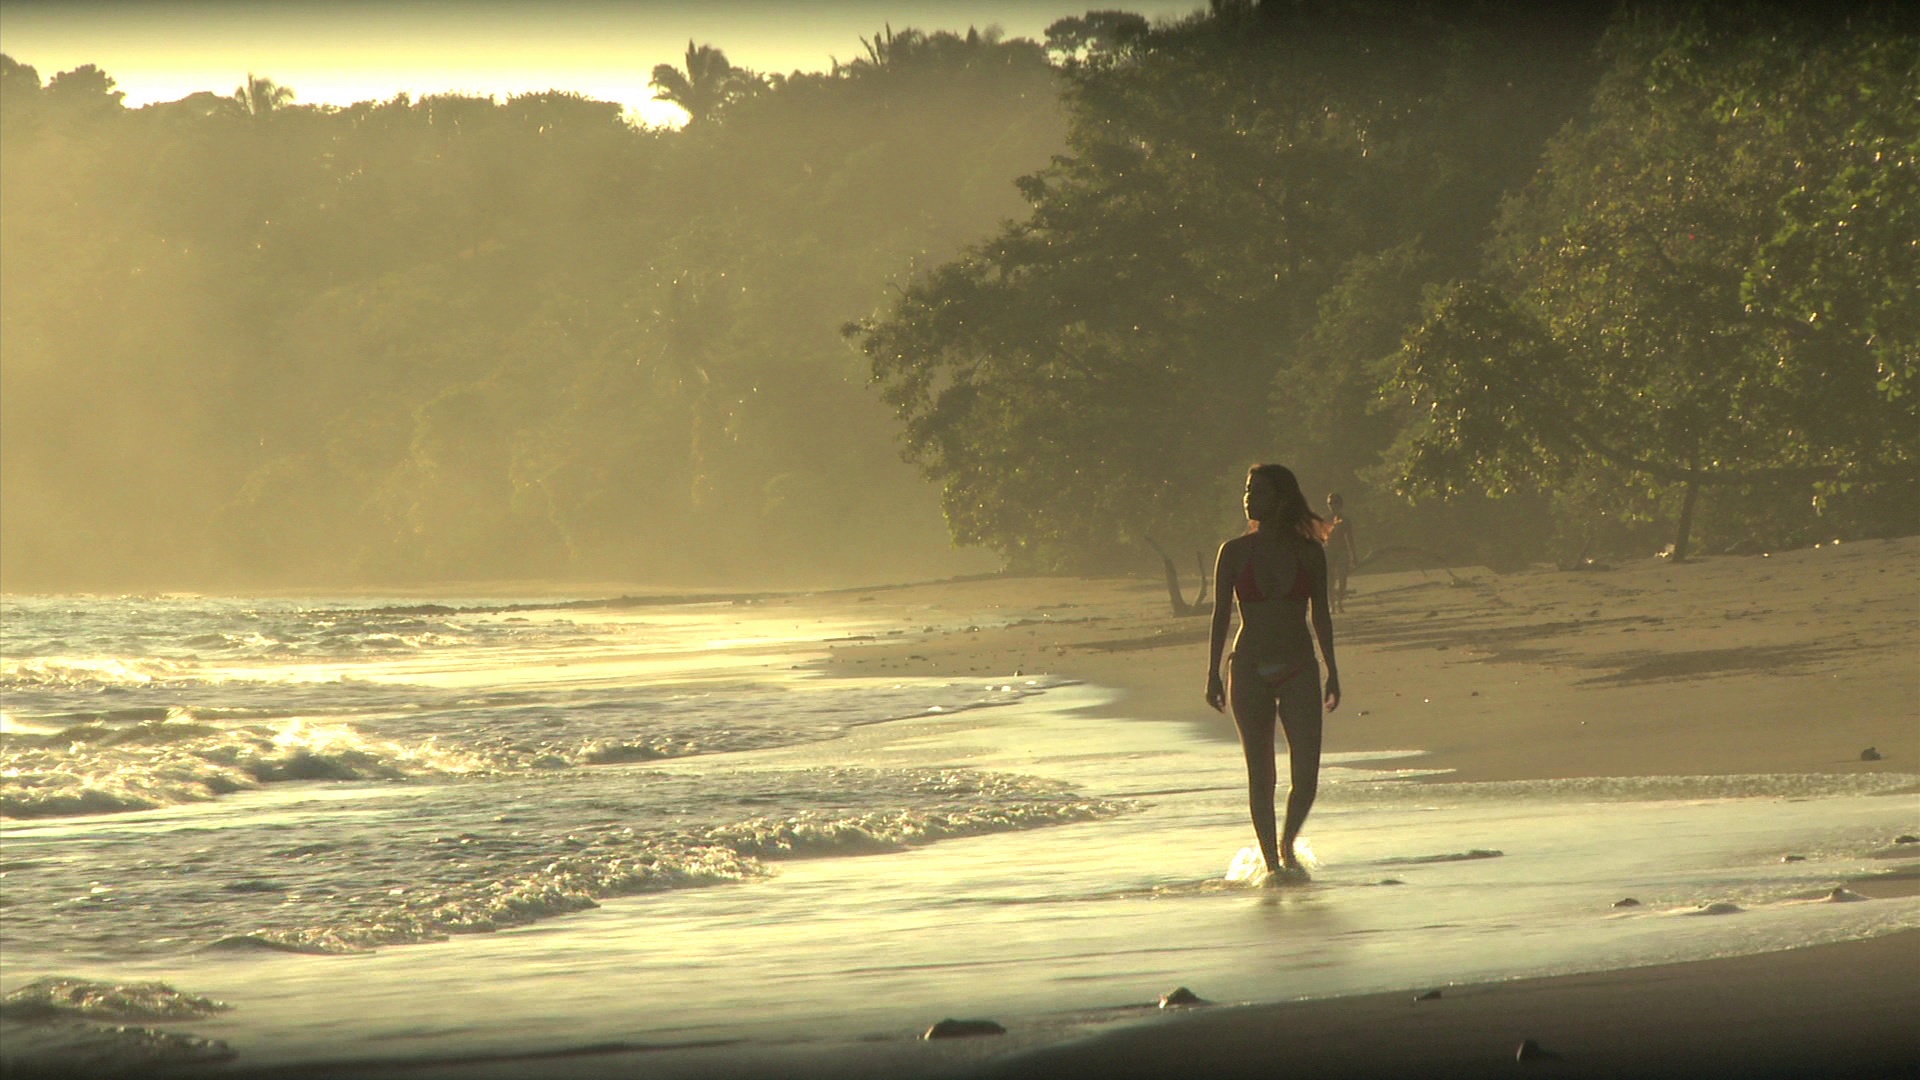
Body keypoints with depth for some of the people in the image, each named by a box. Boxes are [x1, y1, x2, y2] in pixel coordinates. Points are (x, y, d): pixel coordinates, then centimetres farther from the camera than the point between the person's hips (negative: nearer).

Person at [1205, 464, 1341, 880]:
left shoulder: (1309, 552, 3)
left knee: (1306, 774, -8)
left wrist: (1332, 671, 7)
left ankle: (1287, 846, 18)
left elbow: (1320, 614, 9)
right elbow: (1221, 615, 3)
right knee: (1261, 776, 1)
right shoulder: (1234, 553, 1)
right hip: (1250, 670, 0)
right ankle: (1271, 861, 11)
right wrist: (1213, 674, -1)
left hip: (1299, 671, 0)